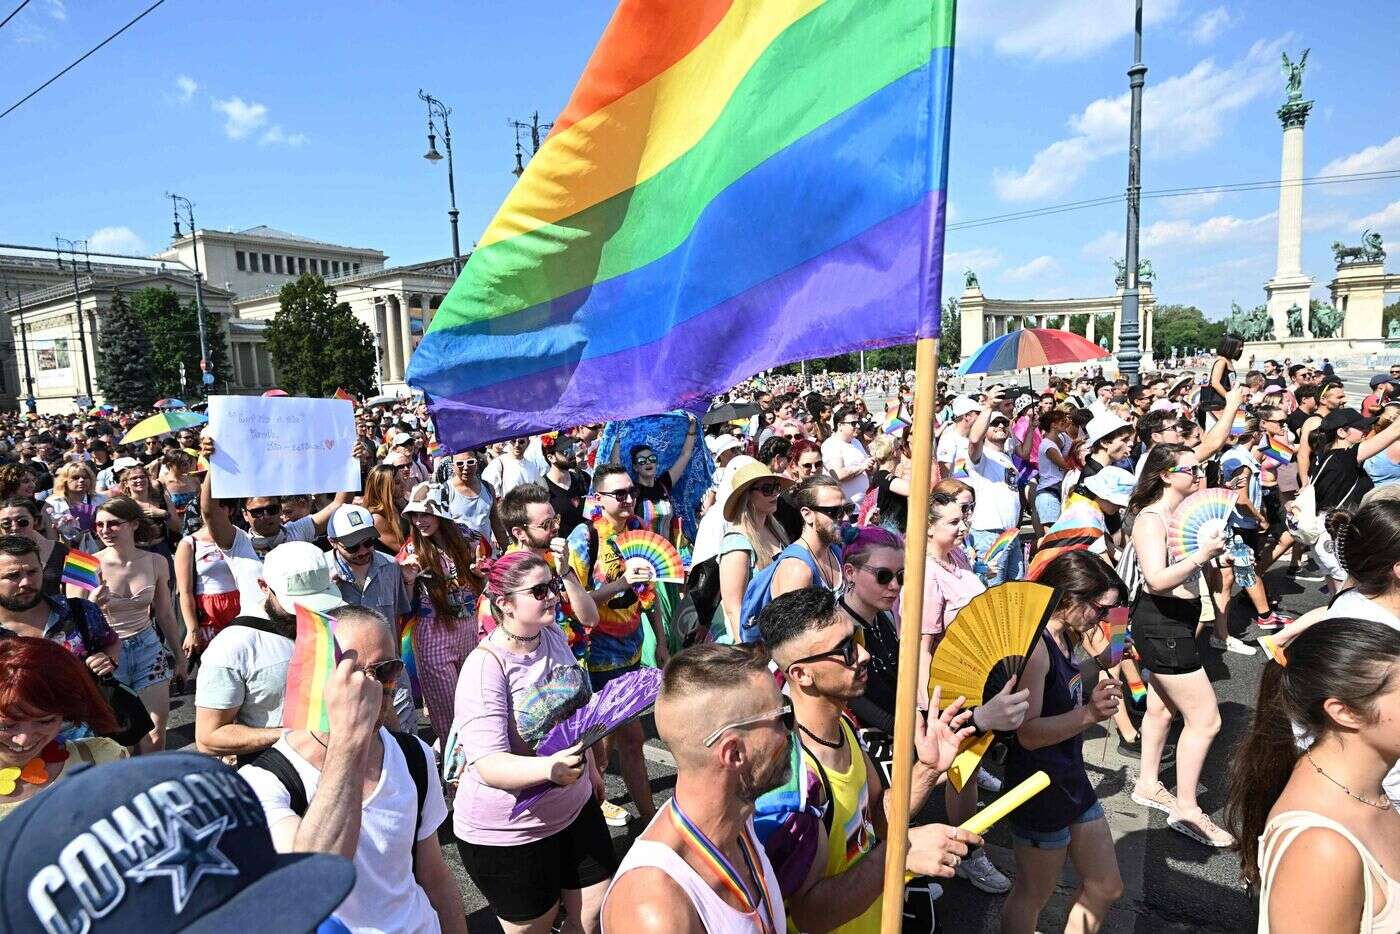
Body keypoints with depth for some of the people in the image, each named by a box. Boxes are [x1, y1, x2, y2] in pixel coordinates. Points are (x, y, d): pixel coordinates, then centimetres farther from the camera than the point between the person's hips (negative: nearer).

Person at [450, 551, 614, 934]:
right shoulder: (485, 668, -24)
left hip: (574, 807, 6)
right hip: (509, 831, -6)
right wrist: (549, 767, -46)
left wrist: (590, 767, 19)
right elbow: (490, 765, -30)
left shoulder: (555, 637, -2)